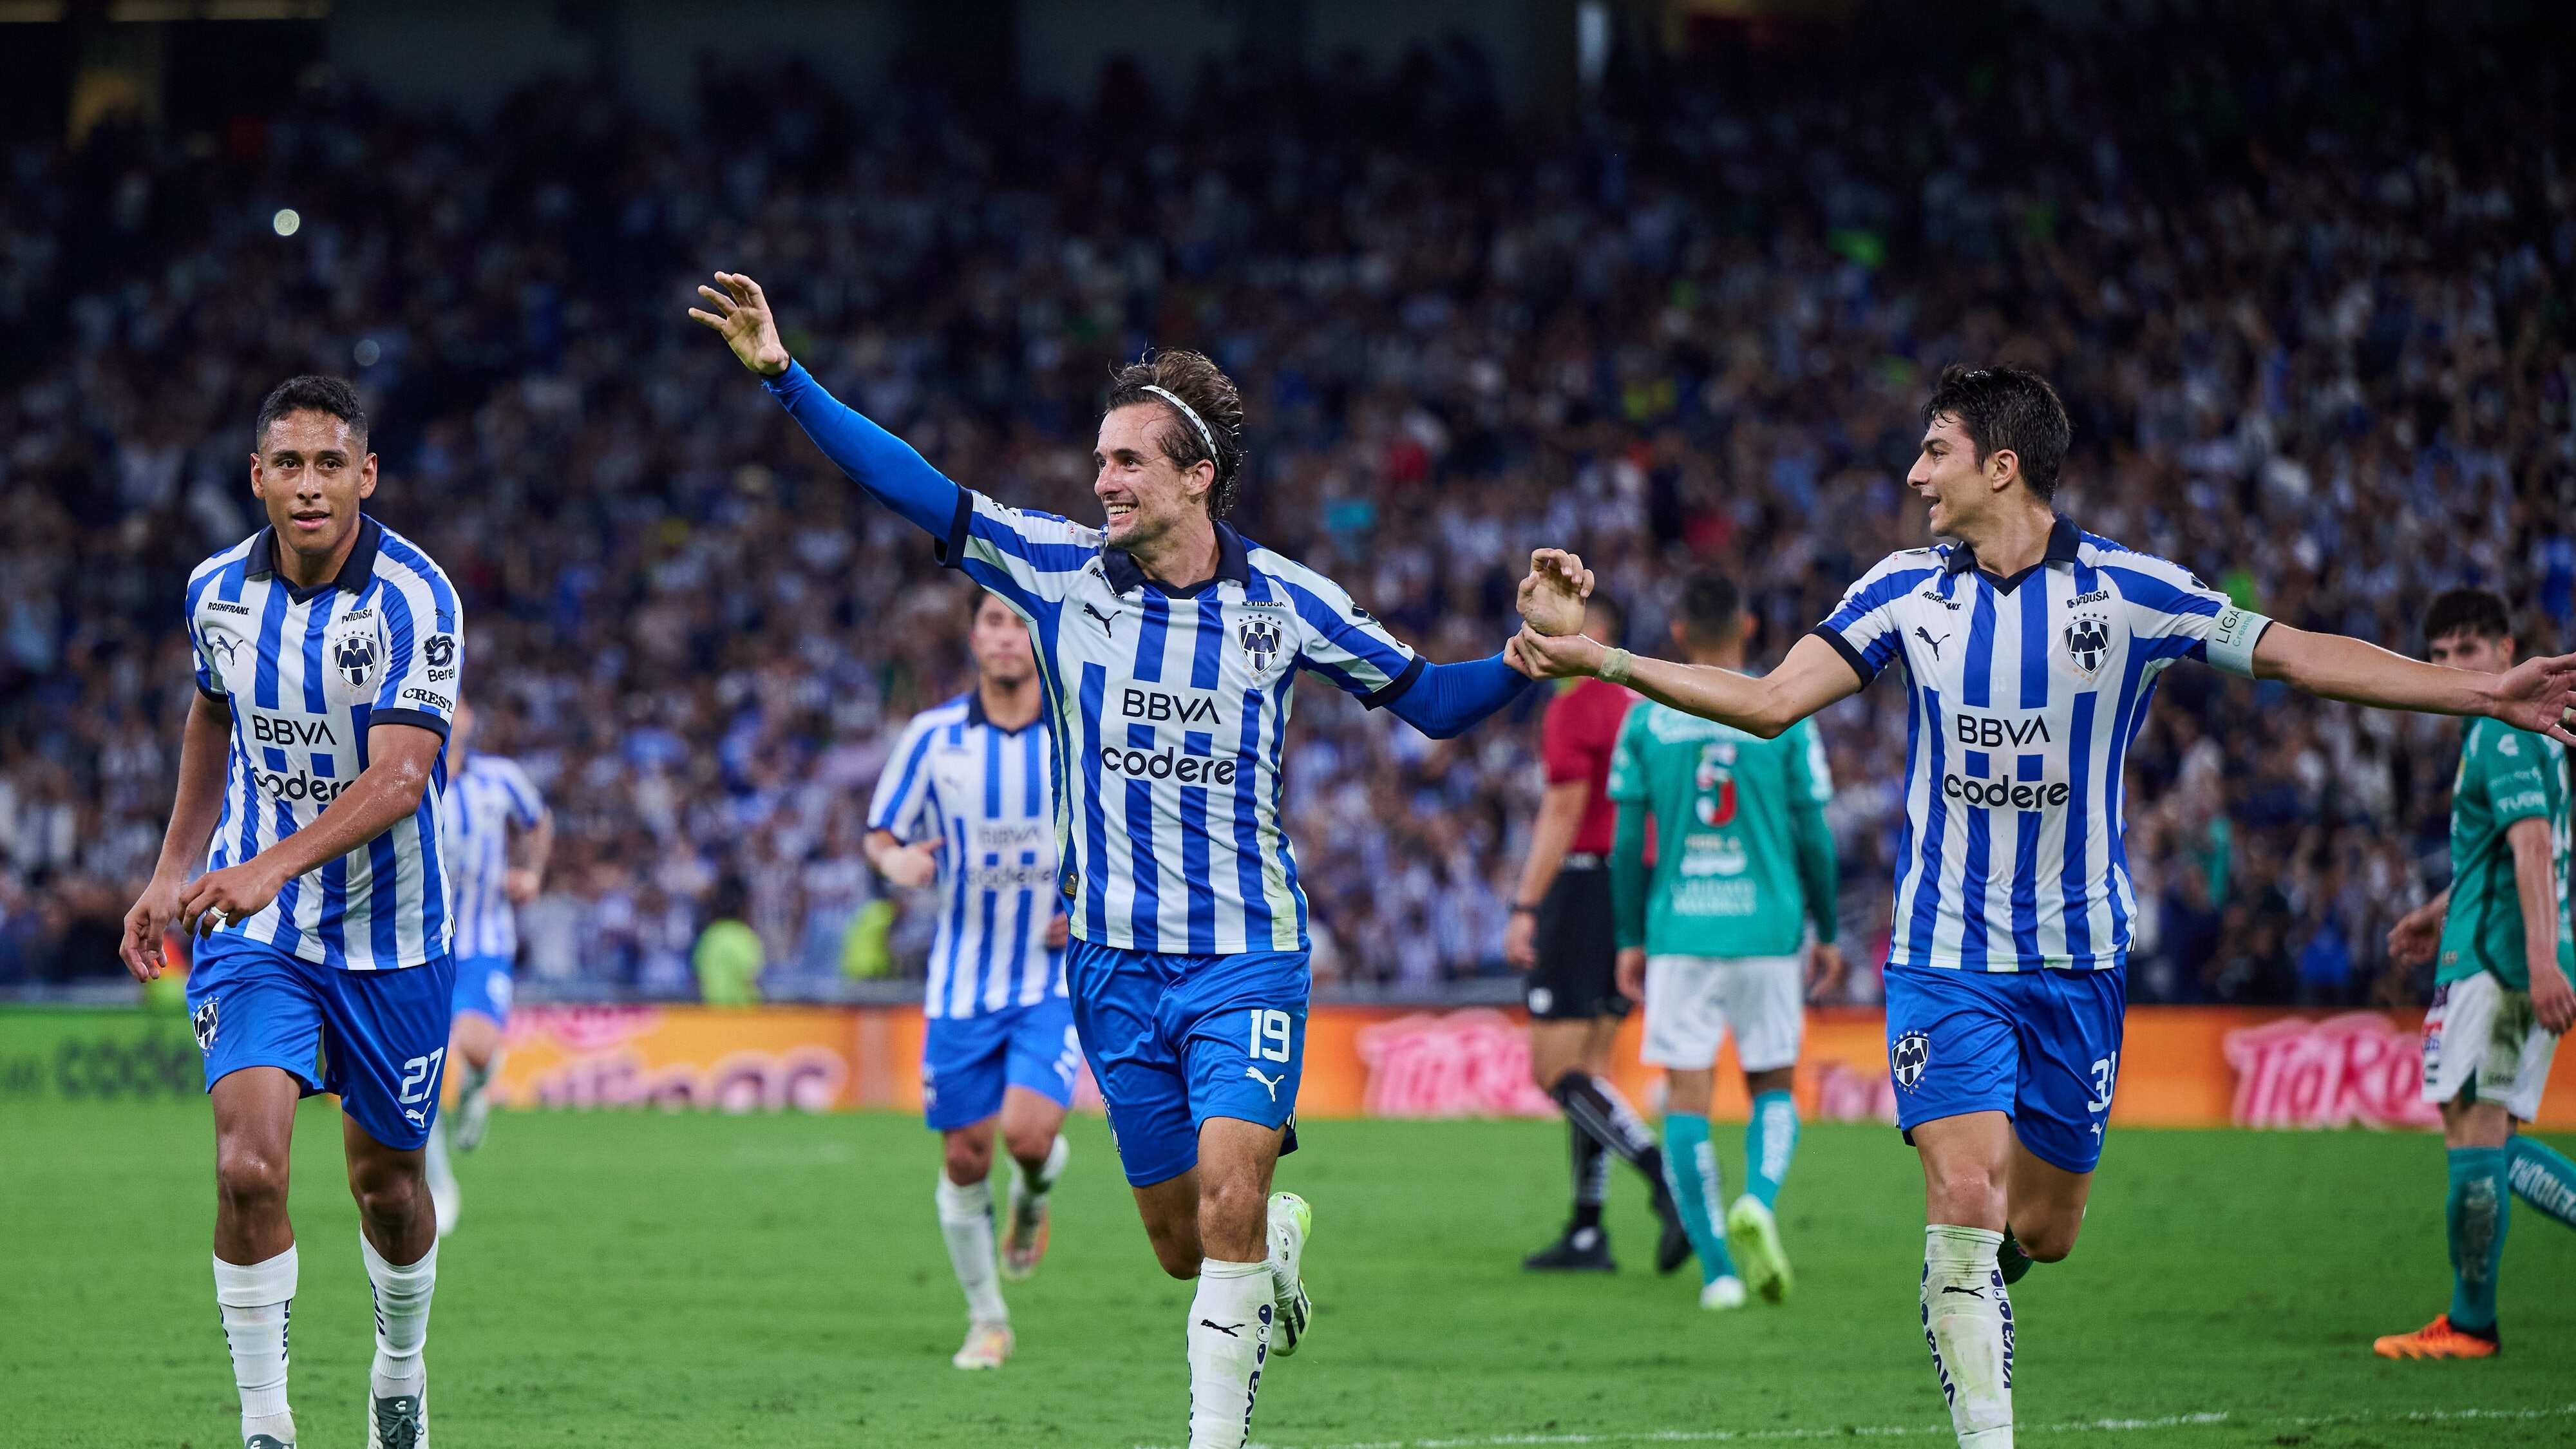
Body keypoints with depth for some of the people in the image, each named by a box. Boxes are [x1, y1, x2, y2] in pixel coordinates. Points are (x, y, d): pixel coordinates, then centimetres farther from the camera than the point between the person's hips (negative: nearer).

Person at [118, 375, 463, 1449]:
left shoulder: (414, 598, -18)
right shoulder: (219, 589, -3)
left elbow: (398, 777, -28)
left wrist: (274, 864, -41)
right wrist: (174, 870, 16)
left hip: (390, 931, -2)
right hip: (250, 928, 2)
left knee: (386, 1182, 12)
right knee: (248, 1165, -17)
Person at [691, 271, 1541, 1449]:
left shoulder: (1283, 601, -3)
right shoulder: (1062, 569, -2)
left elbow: (1431, 702, 6)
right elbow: (912, 489, -6)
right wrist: (784, 377, -14)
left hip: (1247, 955, -2)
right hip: (1115, 960, 2)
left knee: (1229, 1200, -20)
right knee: (1183, 1248, 8)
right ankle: (1280, 1239, 42)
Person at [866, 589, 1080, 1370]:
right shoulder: (933, 736, -3)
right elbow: (881, 835, 6)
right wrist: (896, 860, -18)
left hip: (1058, 976, -2)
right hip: (962, 977, 2)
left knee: (1028, 1130, -21)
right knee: (965, 1157, 3)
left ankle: (1034, 1200, 17)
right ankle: (986, 1322, 22)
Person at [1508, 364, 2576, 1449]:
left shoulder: (2129, 590, -6)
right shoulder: (1907, 591, -1)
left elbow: (2304, 658, -4)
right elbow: (1770, 702, -1)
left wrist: (2485, 693, -11)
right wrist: (1598, 658, -10)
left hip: (2078, 958, 0)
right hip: (1946, 950, 0)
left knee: (2044, 1227, 7)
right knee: (1964, 1199, -16)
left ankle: (1962, 1289, 43)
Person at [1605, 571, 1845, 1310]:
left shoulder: (1646, 721, 3)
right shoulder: (1785, 715, 0)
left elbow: (1628, 845, 3)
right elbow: (1814, 838, 1)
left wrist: (1629, 940, 12)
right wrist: (1827, 934, 12)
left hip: (1679, 935, 0)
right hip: (1769, 932, 0)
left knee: (1688, 1097, 2)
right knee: (1774, 1087, 13)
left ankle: (1718, 1270, -5)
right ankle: (1758, 1200, -16)